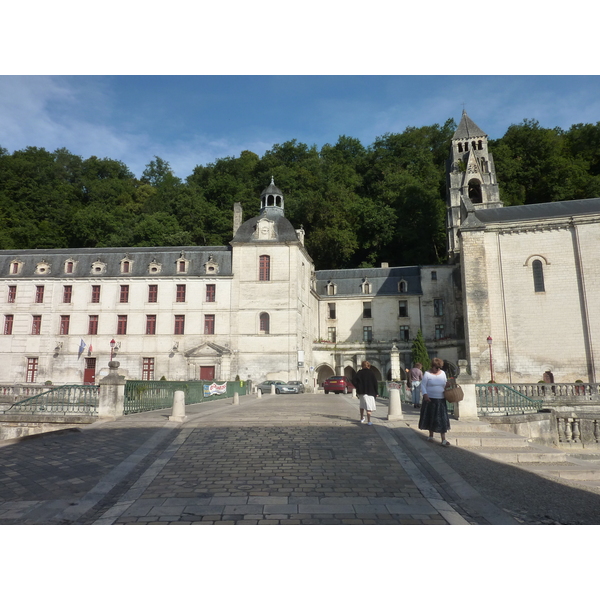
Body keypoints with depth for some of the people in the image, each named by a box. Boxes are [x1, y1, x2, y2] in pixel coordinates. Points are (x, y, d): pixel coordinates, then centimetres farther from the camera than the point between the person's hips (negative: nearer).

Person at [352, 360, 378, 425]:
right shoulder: (371, 373, -4)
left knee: (362, 406, 21)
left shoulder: (359, 373, 0)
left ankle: (362, 418, 30)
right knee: (369, 407, -3)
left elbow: (353, 380, -9)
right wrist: (376, 393, 0)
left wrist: (358, 387, 1)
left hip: (361, 392, 3)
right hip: (370, 392, -3)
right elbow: (375, 383, -6)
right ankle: (369, 421, -10)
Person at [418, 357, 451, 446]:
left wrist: (447, 384, -5)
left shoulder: (443, 373, 8)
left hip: (441, 400, 3)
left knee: (442, 419, -2)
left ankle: (443, 440, -1)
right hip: (430, 399, -3)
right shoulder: (427, 374, -5)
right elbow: (423, 385, -6)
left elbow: (445, 384, 19)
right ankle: (431, 435, 27)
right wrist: (425, 395, -20)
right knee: (430, 417, 9)